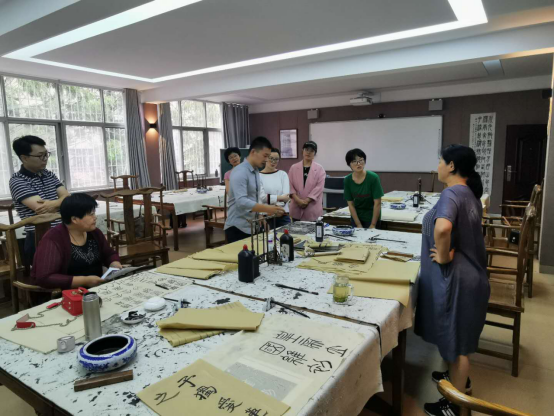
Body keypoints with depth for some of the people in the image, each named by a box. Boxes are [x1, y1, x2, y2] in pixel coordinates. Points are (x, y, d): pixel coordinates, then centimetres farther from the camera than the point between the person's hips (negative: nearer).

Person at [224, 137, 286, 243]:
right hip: (237, 228, -8)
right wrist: (267, 209, -35)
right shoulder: (240, 172, -18)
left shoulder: (256, 171, 10)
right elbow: (241, 202, -29)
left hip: (252, 227, 8)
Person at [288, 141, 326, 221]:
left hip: (313, 209, -2)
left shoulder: (319, 168, 2)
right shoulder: (294, 167, 8)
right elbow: (290, 185, 2)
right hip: (296, 208, 2)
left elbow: (319, 187, -6)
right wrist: (297, 199, -12)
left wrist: (307, 200, -14)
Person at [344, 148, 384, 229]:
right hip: (356, 217, 3)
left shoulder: (373, 177, -18)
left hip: (372, 217, -3)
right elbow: (351, 204, -5)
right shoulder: (347, 180, -10)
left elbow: (377, 203, -15)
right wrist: (358, 225, -9)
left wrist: (373, 225, -14)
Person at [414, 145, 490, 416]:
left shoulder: (452, 193, -22)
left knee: (456, 337, 6)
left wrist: (443, 256, -26)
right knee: (456, 334, 26)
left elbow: (443, 227, -42)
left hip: (455, 277, -9)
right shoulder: (469, 193, 8)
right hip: (467, 272, 9)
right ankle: (458, 377, 46)